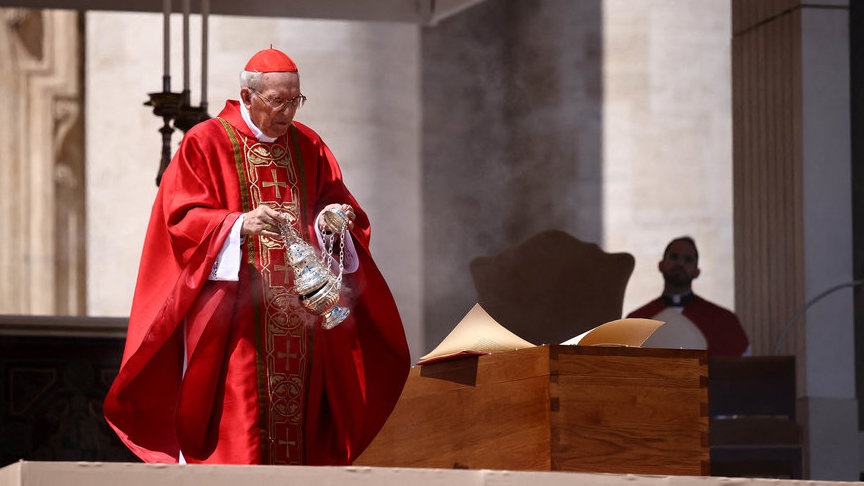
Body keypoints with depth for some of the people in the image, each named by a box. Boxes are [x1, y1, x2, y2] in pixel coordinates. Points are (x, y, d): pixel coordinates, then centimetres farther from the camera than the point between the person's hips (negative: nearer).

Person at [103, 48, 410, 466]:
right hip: (233, 319, -4)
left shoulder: (308, 147, 14)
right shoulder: (205, 144, 0)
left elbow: (338, 207, 15)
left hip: (303, 309, 4)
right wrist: (239, 224, -24)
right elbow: (183, 219, -8)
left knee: (299, 416, 0)